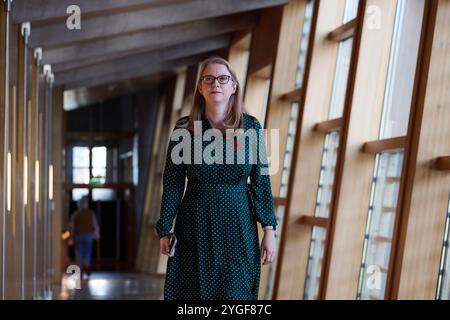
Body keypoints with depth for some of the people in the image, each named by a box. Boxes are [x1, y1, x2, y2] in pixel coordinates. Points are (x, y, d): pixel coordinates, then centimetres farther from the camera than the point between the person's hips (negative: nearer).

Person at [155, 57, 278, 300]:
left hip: (238, 226, 0)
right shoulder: (184, 128, -3)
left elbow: (261, 180, 0)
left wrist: (269, 229, -3)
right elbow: (172, 183, 0)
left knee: (235, 293, 2)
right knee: (194, 291, 7)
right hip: (195, 225, 0)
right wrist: (165, 230, -1)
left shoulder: (251, 127, -2)